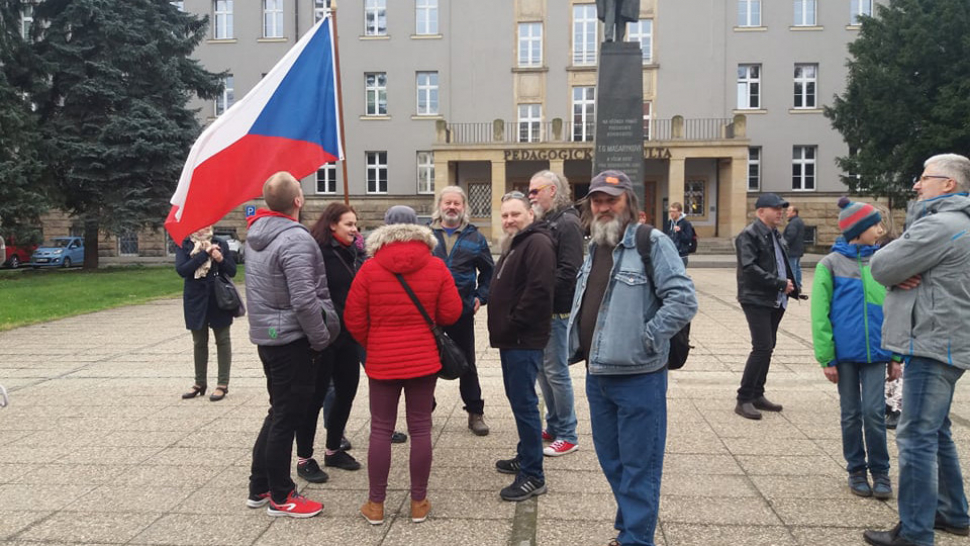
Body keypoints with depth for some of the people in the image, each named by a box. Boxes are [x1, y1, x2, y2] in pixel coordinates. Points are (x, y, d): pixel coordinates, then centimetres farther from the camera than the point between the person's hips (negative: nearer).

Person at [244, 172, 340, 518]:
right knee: (288, 416, 2)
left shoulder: (255, 235, 7)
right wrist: (322, 338, -12)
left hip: (265, 334, 9)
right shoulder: (296, 239, -21)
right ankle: (280, 497, 15)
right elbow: (305, 301, -25)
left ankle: (259, 487, 29)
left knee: (279, 411, 20)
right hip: (291, 338, -9)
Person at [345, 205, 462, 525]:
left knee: (380, 430, 8)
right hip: (424, 359, 1)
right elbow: (451, 313, -1)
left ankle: (375, 504, 16)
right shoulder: (436, 267, -4)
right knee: (420, 429, 8)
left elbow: (353, 319, -3)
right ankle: (418, 503, 16)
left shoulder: (370, 268, -5)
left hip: (382, 361, 0)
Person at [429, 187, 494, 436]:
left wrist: (481, 297, 1)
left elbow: (488, 271, 14)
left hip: (462, 311, 0)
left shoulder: (475, 237, 6)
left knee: (467, 364, 10)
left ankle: (475, 412, 21)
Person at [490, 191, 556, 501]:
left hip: (525, 340, -11)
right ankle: (525, 457, 31)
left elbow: (538, 291, -24)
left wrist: (512, 324, -18)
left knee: (524, 403, -8)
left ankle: (533, 476, -1)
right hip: (511, 339, 11)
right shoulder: (515, 245, 19)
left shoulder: (537, 243, -13)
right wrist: (503, 328, 14)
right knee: (518, 400, 18)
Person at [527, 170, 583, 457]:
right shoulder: (543, 222, 15)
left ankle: (567, 435, 10)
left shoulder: (567, 224, -13)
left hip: (557, 311, -9)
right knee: (543, 369, 14)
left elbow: (568, 272, -21)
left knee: (556, 371, -2)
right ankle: (553, 427, 27)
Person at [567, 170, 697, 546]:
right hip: (597, 374, 8)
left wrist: (645, 340, -19)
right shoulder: (595, 247, 12)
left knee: (638, 466, 3)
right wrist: (578, 343, 12)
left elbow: (684, 300, -19)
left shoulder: (652, 243, -12)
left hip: (637, 377, -8)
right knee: (611, 461, 19)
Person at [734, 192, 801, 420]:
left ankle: (757, 395, 23)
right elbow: (750, 268, -20)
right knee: (762, 347, -13)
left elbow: (783, 264, 21)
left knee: (767, 347, 12)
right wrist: (780, 283, -19)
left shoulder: (775, 234, 16)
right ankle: (744, 400, -5)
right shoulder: (749, 235, -11)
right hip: (756, 299, -9)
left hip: (775, 300, 9)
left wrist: (791, 287, 4)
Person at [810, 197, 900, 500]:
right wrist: (826, 357, -8)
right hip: (845, 352, -1)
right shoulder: (831, 264, -3)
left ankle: (880, 472, 17)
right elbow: (820, 313, -5)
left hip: (876, 351, 1)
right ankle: (856, 470, 25)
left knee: (874, 413, -1)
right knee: (851, 415, 10)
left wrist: (896, 355, 5)